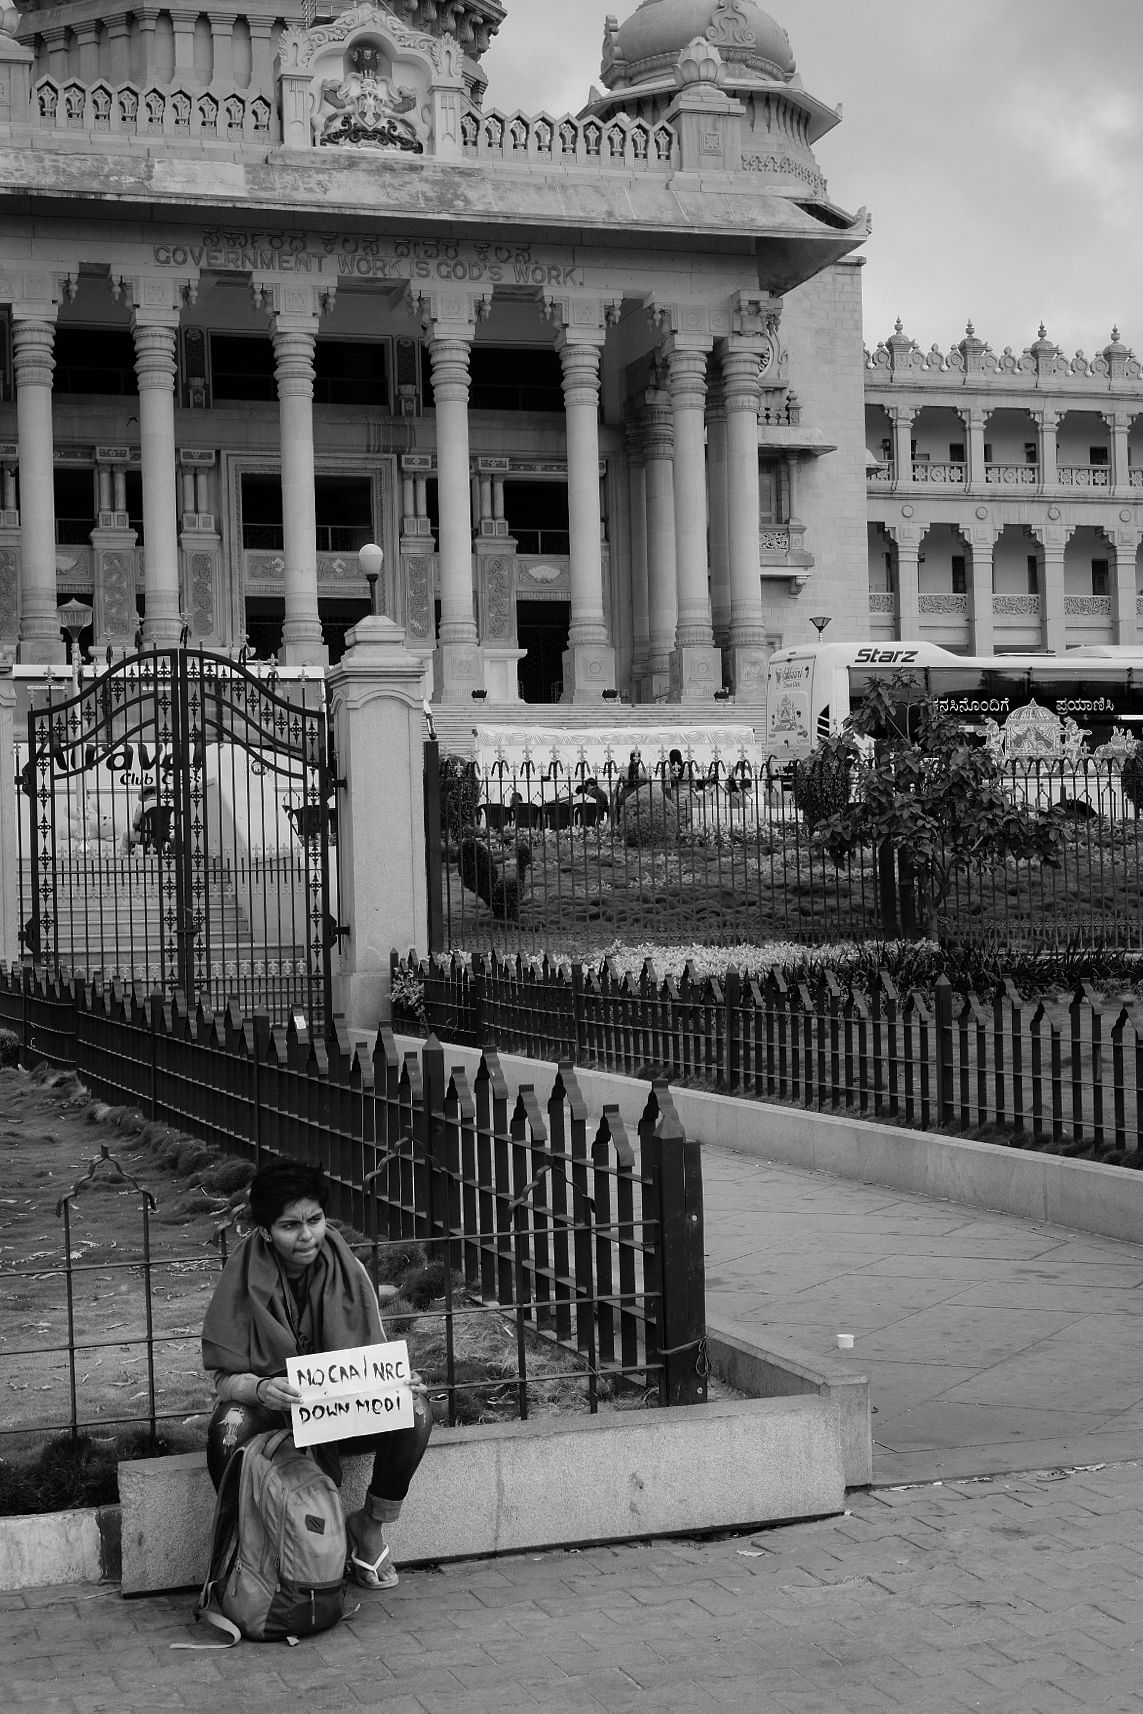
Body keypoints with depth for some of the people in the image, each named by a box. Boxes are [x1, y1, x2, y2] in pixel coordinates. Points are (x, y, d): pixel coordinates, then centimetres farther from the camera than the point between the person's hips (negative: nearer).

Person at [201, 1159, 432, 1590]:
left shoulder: (346, 1270, -6)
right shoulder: (244, 1279, -12)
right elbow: (224, 1376, -12)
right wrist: (261, 1388, -36)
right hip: (268, 1408, -2)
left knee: (416, 1410, -24)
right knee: (227, 1429, -36)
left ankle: (370, 1527, -2)